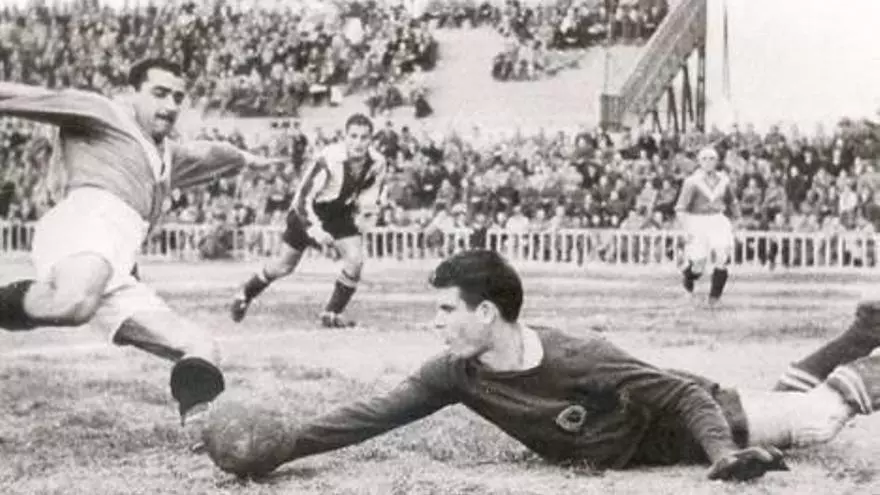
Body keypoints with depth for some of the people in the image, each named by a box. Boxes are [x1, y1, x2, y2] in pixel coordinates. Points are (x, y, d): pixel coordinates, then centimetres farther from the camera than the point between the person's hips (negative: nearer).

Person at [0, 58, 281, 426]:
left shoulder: (166, 153, 42)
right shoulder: (104, 113, 17)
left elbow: (205, 153, 63)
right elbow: (38, 99, 2)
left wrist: (244, 159, 82)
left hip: (118, 273, 8)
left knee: (200, 351, -1)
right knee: (76, 302, -43)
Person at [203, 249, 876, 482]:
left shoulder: (579, 359, -41)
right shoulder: (457, 375, -24)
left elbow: (686, 396, -35)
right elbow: (373, 416, -26)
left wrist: (728, 455, -50)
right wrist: (282, 448, -34)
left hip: (691, 418, -5)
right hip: (623, 452, 5)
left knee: (814, 420, 12)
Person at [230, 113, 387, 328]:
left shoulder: (377, 163, -18)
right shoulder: (328, 159, -33)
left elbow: (372, 198, 3)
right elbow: (303, 198, -27)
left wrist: (366, 213, -13)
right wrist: (314, 229, -37)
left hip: (342, 212, 4)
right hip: (309, 210, -4)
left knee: (355, 260, -18)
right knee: (285, 266, 7)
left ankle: (332, 314, -1)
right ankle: (245, 294, 34)